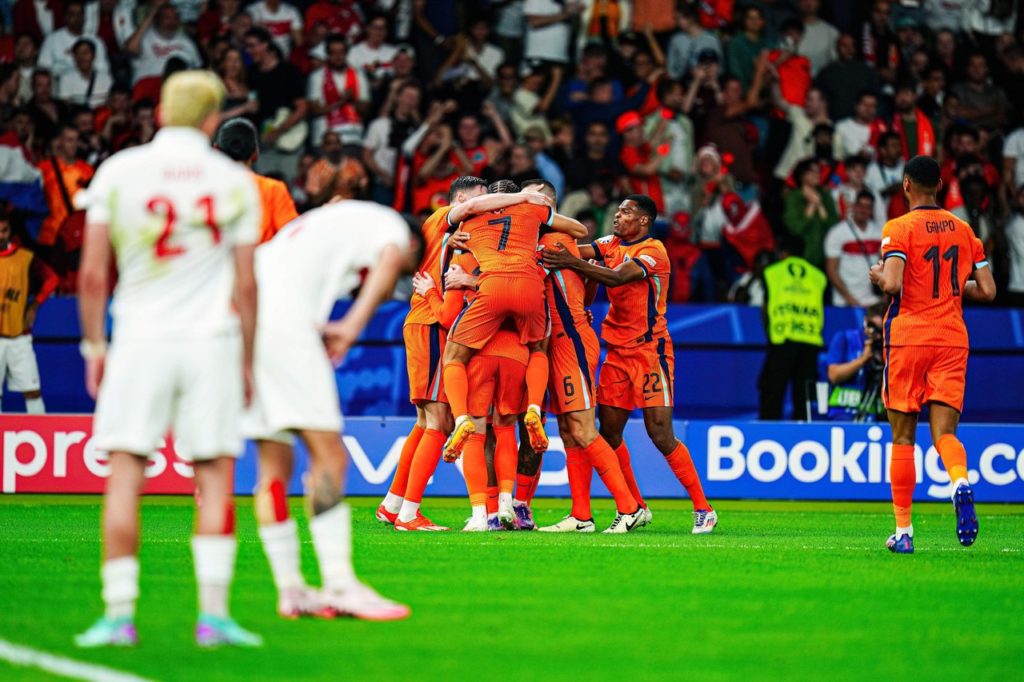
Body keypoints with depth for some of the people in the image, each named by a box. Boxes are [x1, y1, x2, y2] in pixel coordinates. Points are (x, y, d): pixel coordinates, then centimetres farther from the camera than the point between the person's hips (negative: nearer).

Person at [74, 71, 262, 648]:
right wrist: (247, 361, 12)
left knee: (125, 476, 1)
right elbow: (245, 285, 3)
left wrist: (94, 346, 9)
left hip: (140, 339, 0)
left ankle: (119, 614, -3)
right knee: (215, 478, 4)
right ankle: (214, 613, -2)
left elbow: (93, 275, -1)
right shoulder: (234, 182, 2)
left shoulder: (118, 173, 0)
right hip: (213, 340, 0)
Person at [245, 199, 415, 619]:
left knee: (274, 464, 11)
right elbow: (388, 259, -10)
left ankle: (290, 590, 13)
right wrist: (353, 327, -17)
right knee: (328, 455, -8)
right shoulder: (390, 225, 14)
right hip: (282, 322, -8)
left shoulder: (330, 222, 35)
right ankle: (340, 585, -13)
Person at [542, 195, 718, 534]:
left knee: (660, 433, -12)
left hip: (650, 350, -7)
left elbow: (616, 277, -27)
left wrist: (573, 263, -36)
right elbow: (580, 250, -1)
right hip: (618, 351, 7)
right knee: (609, 430, 2)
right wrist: (549, 245, -19)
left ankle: (703, 509, -4)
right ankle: (636, 507, 15)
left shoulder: (653, 251, -12)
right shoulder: (613, 244, 12)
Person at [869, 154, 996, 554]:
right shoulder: (962, 229, 9)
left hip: (908, 337, -3)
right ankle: (961, 481, -35)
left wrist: (878, 276, 3)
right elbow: (987, 291, 7)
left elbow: (892, 284, -19)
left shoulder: (899, 229, -6)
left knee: (902, 436, 6)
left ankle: (903, 531, 7)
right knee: (944, 431, -1)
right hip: (952, 340, 3)